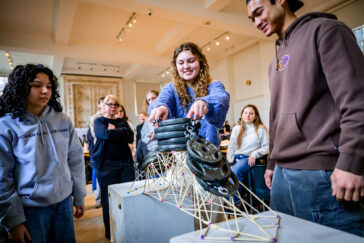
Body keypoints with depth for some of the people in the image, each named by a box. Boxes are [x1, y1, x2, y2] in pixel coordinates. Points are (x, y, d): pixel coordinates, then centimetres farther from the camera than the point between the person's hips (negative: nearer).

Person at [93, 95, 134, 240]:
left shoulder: (123, 122, 16)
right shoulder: (99, 121, 6)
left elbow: (131, 137, -1)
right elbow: (106, 135, -15)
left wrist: (114, 130, -6)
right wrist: (122, 132, -4)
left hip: (125, 163, 4)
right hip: (106, 164, -3)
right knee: (109, 199, 3)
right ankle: (111, 232, 20)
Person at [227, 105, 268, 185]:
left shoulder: (261, 129, 7)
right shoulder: (236, 129, 18)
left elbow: (266, 147, 3)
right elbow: (231, 147, 16)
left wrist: (254, 154, -14)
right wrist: (230, 163, 5)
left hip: (249, 159, -3)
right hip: (236, 158, 3)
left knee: (236, 170, -34)